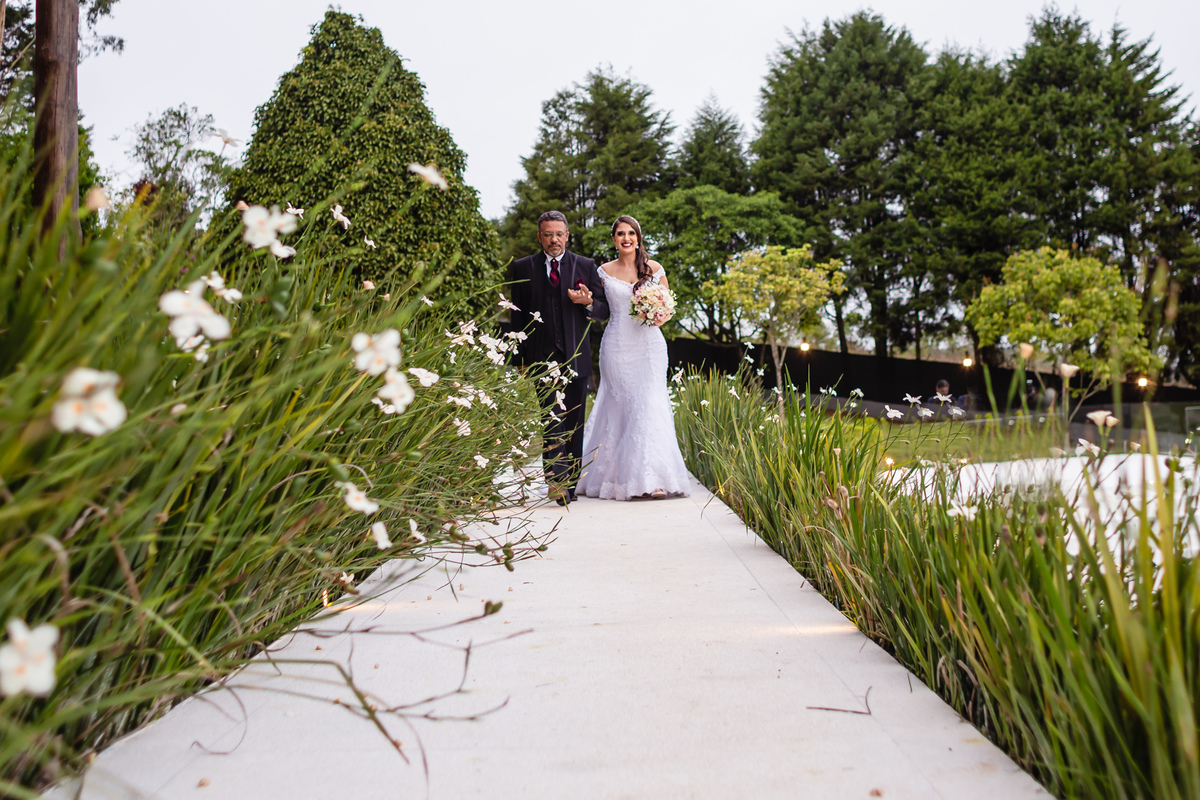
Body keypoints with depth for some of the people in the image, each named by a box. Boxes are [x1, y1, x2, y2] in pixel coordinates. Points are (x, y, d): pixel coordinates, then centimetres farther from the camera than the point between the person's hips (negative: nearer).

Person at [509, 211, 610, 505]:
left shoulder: (586, 266, 10)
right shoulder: (523, 268, 8)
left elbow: (604, 309, 11)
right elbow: (517, 316, 8)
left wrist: (588, 302, -12)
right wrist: (519, 359, 2)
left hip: (576, 356, 2)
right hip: (542, 357, -2)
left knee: (574, 424, 7)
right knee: (552, 417, -16)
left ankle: (569, 484, 17)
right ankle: (556, 479, -22)